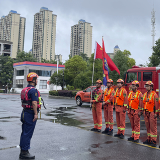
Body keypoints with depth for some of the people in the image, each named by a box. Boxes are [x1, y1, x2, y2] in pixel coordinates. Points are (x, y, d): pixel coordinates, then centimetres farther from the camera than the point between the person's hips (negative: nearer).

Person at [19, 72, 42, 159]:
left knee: (24, 133, 15)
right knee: (28, 134, -3)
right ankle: (24, 152, 3)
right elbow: (34, 103, -22)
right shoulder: (33, 90, -17)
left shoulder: (24, 90, 13)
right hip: (30, 114, -10)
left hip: (25, 112, 10)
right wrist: (35, 114, -20)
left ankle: (22, 151, 23)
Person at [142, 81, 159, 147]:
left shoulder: (154, 94, -8)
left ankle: (153, 141, 1)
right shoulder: (145, 94, 13)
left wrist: (156, 113, -13)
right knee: (148, 127, 12)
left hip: (152, 113, -7)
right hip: (146, 113, 7)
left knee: (153, 127, -3)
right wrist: (143, 112, 17)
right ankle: (149, 139, 21)